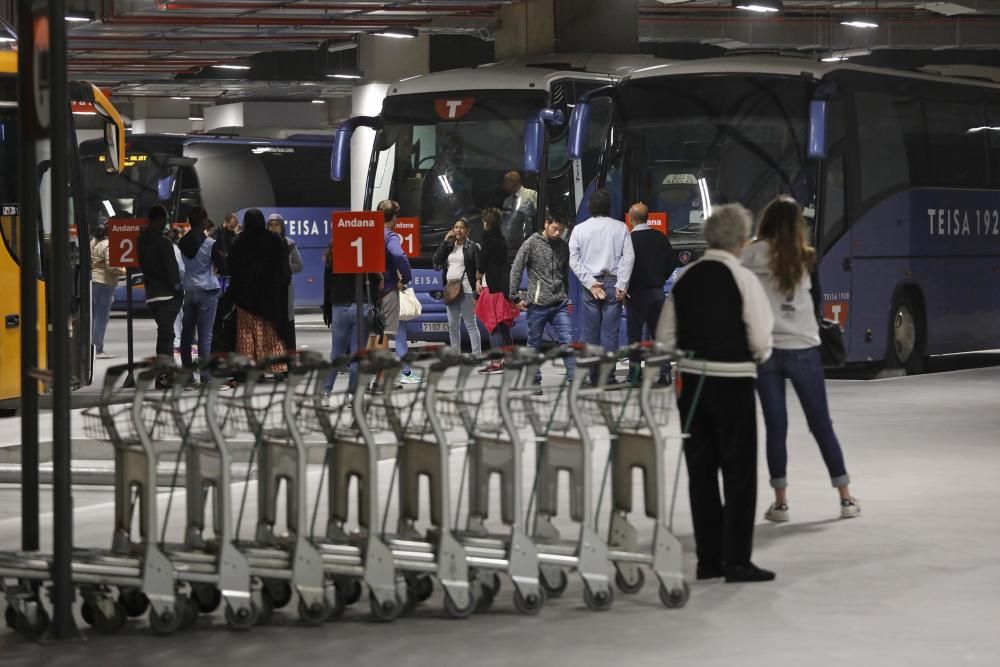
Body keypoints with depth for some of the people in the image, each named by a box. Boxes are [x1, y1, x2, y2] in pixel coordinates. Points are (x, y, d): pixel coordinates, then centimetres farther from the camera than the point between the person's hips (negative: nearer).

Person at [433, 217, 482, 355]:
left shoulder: (473, 247, -2)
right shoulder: (449, 246, 14)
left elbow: (480, 270, -6)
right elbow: (436, 262, 3)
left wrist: (477, 293, -14)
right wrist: (445, 242, -2)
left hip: (466, 291, -6)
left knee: (471, 325, -7)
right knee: (452, 326, 12)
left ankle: (476, 356, -7)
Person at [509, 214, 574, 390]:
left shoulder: (563, 246, 9)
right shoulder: (532, 243, -4)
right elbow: (515, 270, -4)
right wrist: (516, 298, -6)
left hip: (560, 304, 3)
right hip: (537, 304, -3)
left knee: (567, 341, -6)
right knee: (534, 345, 7)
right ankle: (534, 381, 18)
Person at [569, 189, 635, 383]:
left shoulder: (579, 229, 3)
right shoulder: (620, 227, 2)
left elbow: (574, 260, -2)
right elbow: (628, 257, -4)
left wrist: (591, 283, -5)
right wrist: (621, 285, -5)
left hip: (590, 284, 1)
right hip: (612, 282, -1)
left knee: (591, 332, 7)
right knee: (610, 331, 0)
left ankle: (594, 375, 8)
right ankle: (608, 375, -3)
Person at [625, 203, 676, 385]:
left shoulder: (629, 239, -14)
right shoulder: (660, 238, 2)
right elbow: (672, 263, 7)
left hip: (636, 293, -5)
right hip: (657, 291, 5)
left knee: (634, 335, 1)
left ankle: (634, 374, -1)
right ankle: (664, 372, 6)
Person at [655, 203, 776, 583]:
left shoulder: (685, 279, 4)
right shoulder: (742, 279, -11)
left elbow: (665, 337, 5)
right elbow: (761, 339, -12)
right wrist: (758, 356, 8)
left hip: (691, 381, 5)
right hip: (732, 381, -5)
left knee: (701, 471, 11)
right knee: (739, 473, 3)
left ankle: (708, 559, 17)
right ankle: (737, 561, 3)